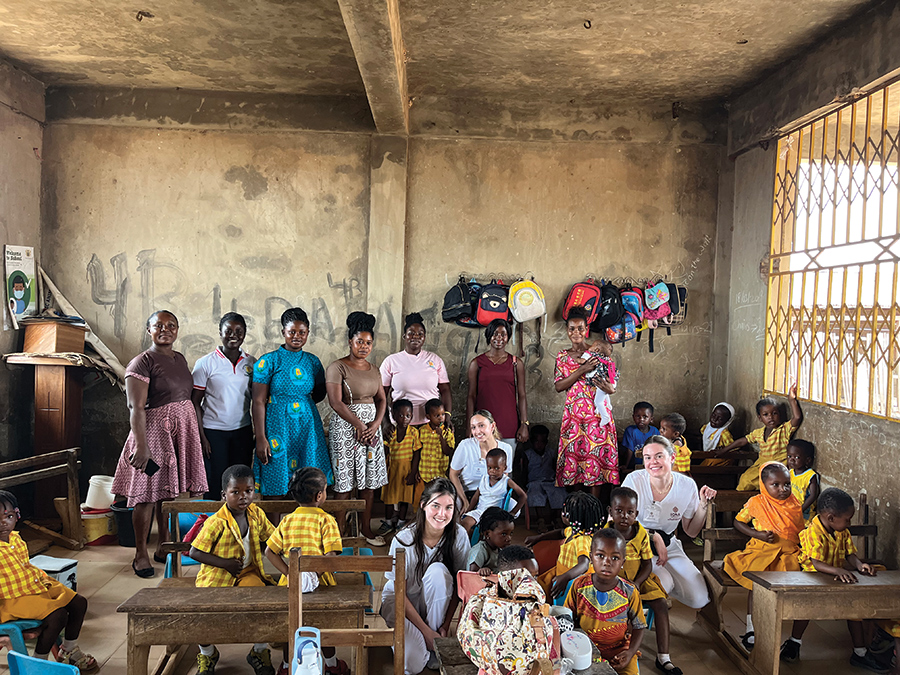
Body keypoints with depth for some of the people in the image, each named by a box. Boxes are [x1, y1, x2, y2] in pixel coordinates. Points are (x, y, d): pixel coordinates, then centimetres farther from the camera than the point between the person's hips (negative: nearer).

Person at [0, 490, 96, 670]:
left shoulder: (16, 538, 7)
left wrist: (44, 578, 16)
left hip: (36, 586, 9)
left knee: (79, 602, 7)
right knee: (58, 615, -26)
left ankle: (69, 649, 27)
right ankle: (39, 661, -4)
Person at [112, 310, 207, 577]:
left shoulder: (180, 359, 13)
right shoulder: (142, 362, -10)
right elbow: (136, 408, -16)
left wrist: (198, 433, 18)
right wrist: (141, 445, -23)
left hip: (182, 432, 7)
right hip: (154, 431, -7)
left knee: (170, 491, 12)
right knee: (148, 493, -1)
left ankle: (163, 547, 24)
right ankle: (141, 554, 12)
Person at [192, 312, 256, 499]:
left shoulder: (252, 363, 5)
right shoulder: (205, 363, -4)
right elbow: (195, 403, -2)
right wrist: (201, 436, -8)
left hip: (243, 431, 3)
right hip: (213, 432, -3)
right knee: (214, 484, 2)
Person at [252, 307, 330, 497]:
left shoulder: (313, 361, 9)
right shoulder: (269, 361, -3)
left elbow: (319, 394, 23)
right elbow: (258, 402, -6)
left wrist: (302, 403, 4)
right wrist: (260, 438, -12)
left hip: (308, 427, 4)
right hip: (278, 427, -4)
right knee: (275, 491, 0)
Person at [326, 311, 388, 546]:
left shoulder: (373, 369, 13)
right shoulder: (337, 368, -7)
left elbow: (381, 399, 12)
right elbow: (335, 402, -15)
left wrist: (375, 424, -5)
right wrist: (359, 424, -14)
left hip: (371, 427, 6)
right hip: (345, 427, -6)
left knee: (370, 480, 8)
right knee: (344, 481, -3)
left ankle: (366, 528, 19)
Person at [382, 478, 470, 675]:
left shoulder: (459, 535, -18)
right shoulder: (404, 540, -25)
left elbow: (458, 584, -8)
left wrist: (446, 624, -15)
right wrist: (426, 631, -19)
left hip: (435, 601, 3)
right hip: (400, 600, -2)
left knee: (438, 570, -32)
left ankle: (436, 646, -13)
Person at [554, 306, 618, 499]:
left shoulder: (599, 352, 5)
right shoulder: (563, 356, 10)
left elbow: (613, 385, 6)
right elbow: (558, 386, -2)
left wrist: (609, 387, -19)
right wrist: (582, 371, -12)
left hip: (597, 413, -1)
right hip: (573, 413, 1)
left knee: (596, 455, -3)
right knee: (572, 454, 0)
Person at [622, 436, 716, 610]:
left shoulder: (687, 485, -8)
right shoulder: (634, 480, -17)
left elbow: (691, 532, 5)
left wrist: (703, 505, -9)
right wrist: (654, 536, -23)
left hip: (669, 546, 4)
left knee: (699, 599, -9)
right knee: (664, 584, -29)